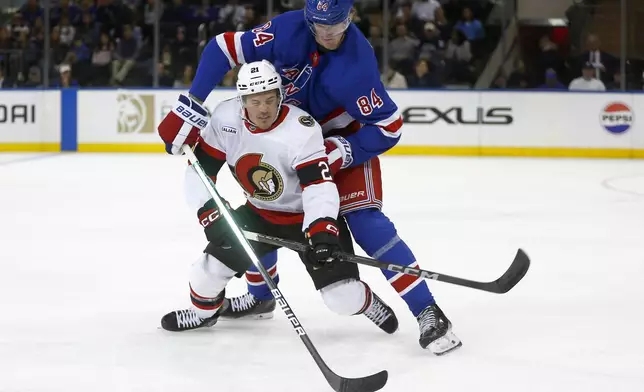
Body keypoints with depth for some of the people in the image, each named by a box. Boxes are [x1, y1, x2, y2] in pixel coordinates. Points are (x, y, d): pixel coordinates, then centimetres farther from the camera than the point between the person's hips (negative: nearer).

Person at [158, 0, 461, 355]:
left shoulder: (357, 64, -34)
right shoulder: (288, 30, -26)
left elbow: (388, 127, -26)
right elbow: (225, 48, -17)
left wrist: (340, 152, -34)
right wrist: (189, 108, -20)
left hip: (345, 137, -5)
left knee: (364, 219, -21)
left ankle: (428, 313, -22)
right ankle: (259, 295, 36)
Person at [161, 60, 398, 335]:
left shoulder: (301, 128, -30)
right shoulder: (225, 119, -17)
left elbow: (319, 185, -37)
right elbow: (200, 170, -9)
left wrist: (323, 232, -51)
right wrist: (210, 213, -22)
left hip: (307, 217, -4)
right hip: (259, 213, 4)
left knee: (343, 298, -14)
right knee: (210, 268, -4)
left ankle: (365, 302, 24)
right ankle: (203, 311, 31)